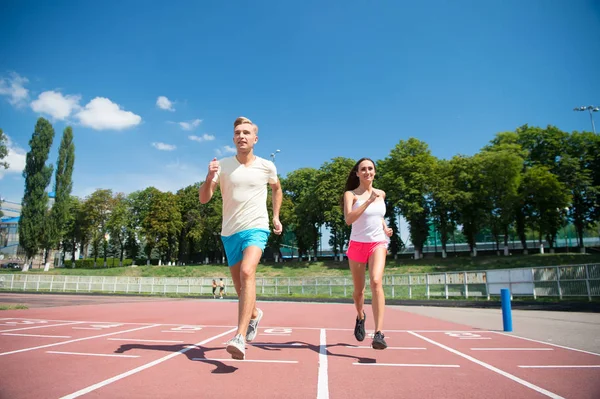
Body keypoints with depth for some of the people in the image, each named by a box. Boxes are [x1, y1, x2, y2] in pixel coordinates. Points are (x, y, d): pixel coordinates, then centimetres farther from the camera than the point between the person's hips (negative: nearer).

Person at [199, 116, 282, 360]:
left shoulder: (266, 166, 0)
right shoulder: (223, 165, -1)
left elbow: (277, 188, 21)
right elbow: (203, 199, -7)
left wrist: (276, 217, 15)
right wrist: (209, 177, -26)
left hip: (256, 229, -2)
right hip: (230, 232, 3)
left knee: (247, 272, -28)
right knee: (239, 285, 12)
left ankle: (240, 338, -31)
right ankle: (254, 315, 43)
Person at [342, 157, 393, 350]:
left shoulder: (381, 194, 7)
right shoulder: (351, 194, -6)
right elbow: (348, 219, -23)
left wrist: (385, 227, 9)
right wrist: (368, 201, -29)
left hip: (378, 244, 1)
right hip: (357, 244, -1)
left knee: (376, 282, -23)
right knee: (359, 290, 11)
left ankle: (379, 333, -22)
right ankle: (360, 317, 43)